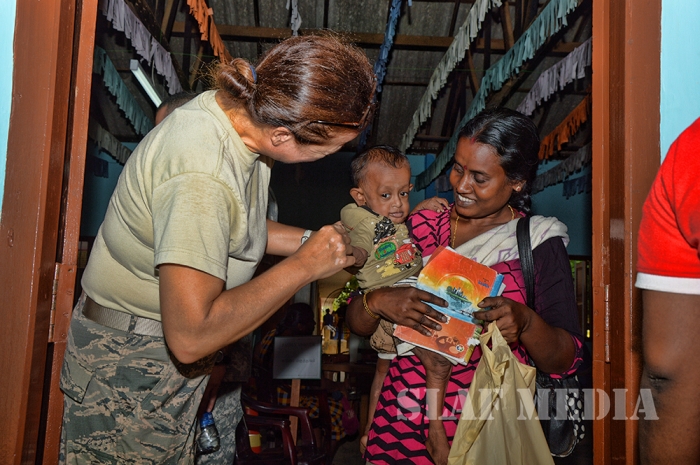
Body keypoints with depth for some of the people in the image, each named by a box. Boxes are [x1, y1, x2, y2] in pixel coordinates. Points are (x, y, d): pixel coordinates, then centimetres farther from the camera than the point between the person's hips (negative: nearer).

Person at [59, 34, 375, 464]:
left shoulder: (238, 108, -7)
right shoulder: (202, 178, -34)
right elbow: (190, 337, -34)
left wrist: (309, 240, -4)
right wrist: (304, 266, -27)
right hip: (132, 365, -8)